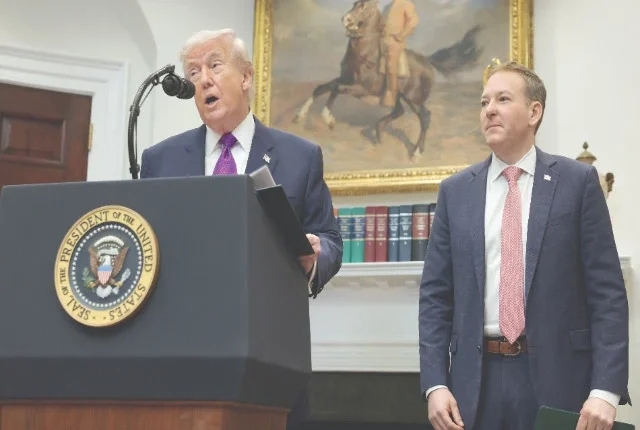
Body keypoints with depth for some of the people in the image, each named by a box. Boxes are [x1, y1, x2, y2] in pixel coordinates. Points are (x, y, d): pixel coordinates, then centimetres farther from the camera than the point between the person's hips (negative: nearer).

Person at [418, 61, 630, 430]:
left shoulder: (578, 181, 0)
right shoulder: (456, 190, 7)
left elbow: (607, 291, -4)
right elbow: (436, 294, 6)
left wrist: (606, 389, -12)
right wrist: (435, 383, -3)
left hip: (556, 376, -2)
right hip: (477, 379, 2)